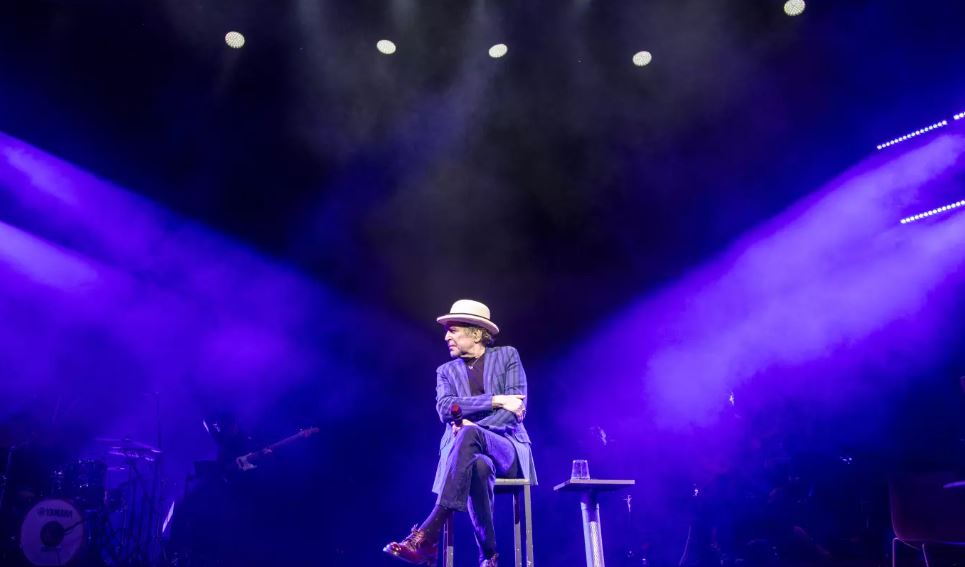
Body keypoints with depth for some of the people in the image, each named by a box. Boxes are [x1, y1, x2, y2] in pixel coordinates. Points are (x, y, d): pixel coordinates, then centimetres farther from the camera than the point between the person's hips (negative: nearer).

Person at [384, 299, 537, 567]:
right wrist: (495, 400, -15)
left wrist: (471, 427, -16)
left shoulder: (507, 356, 9)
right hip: (470, 453, 1)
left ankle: (428, 534, -45)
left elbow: (515, 408, -4)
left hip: (507, 449, -1)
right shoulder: (446, 371, 16)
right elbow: (445, 409, -5)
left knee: (469, 434, -40)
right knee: (479, 466, -41)